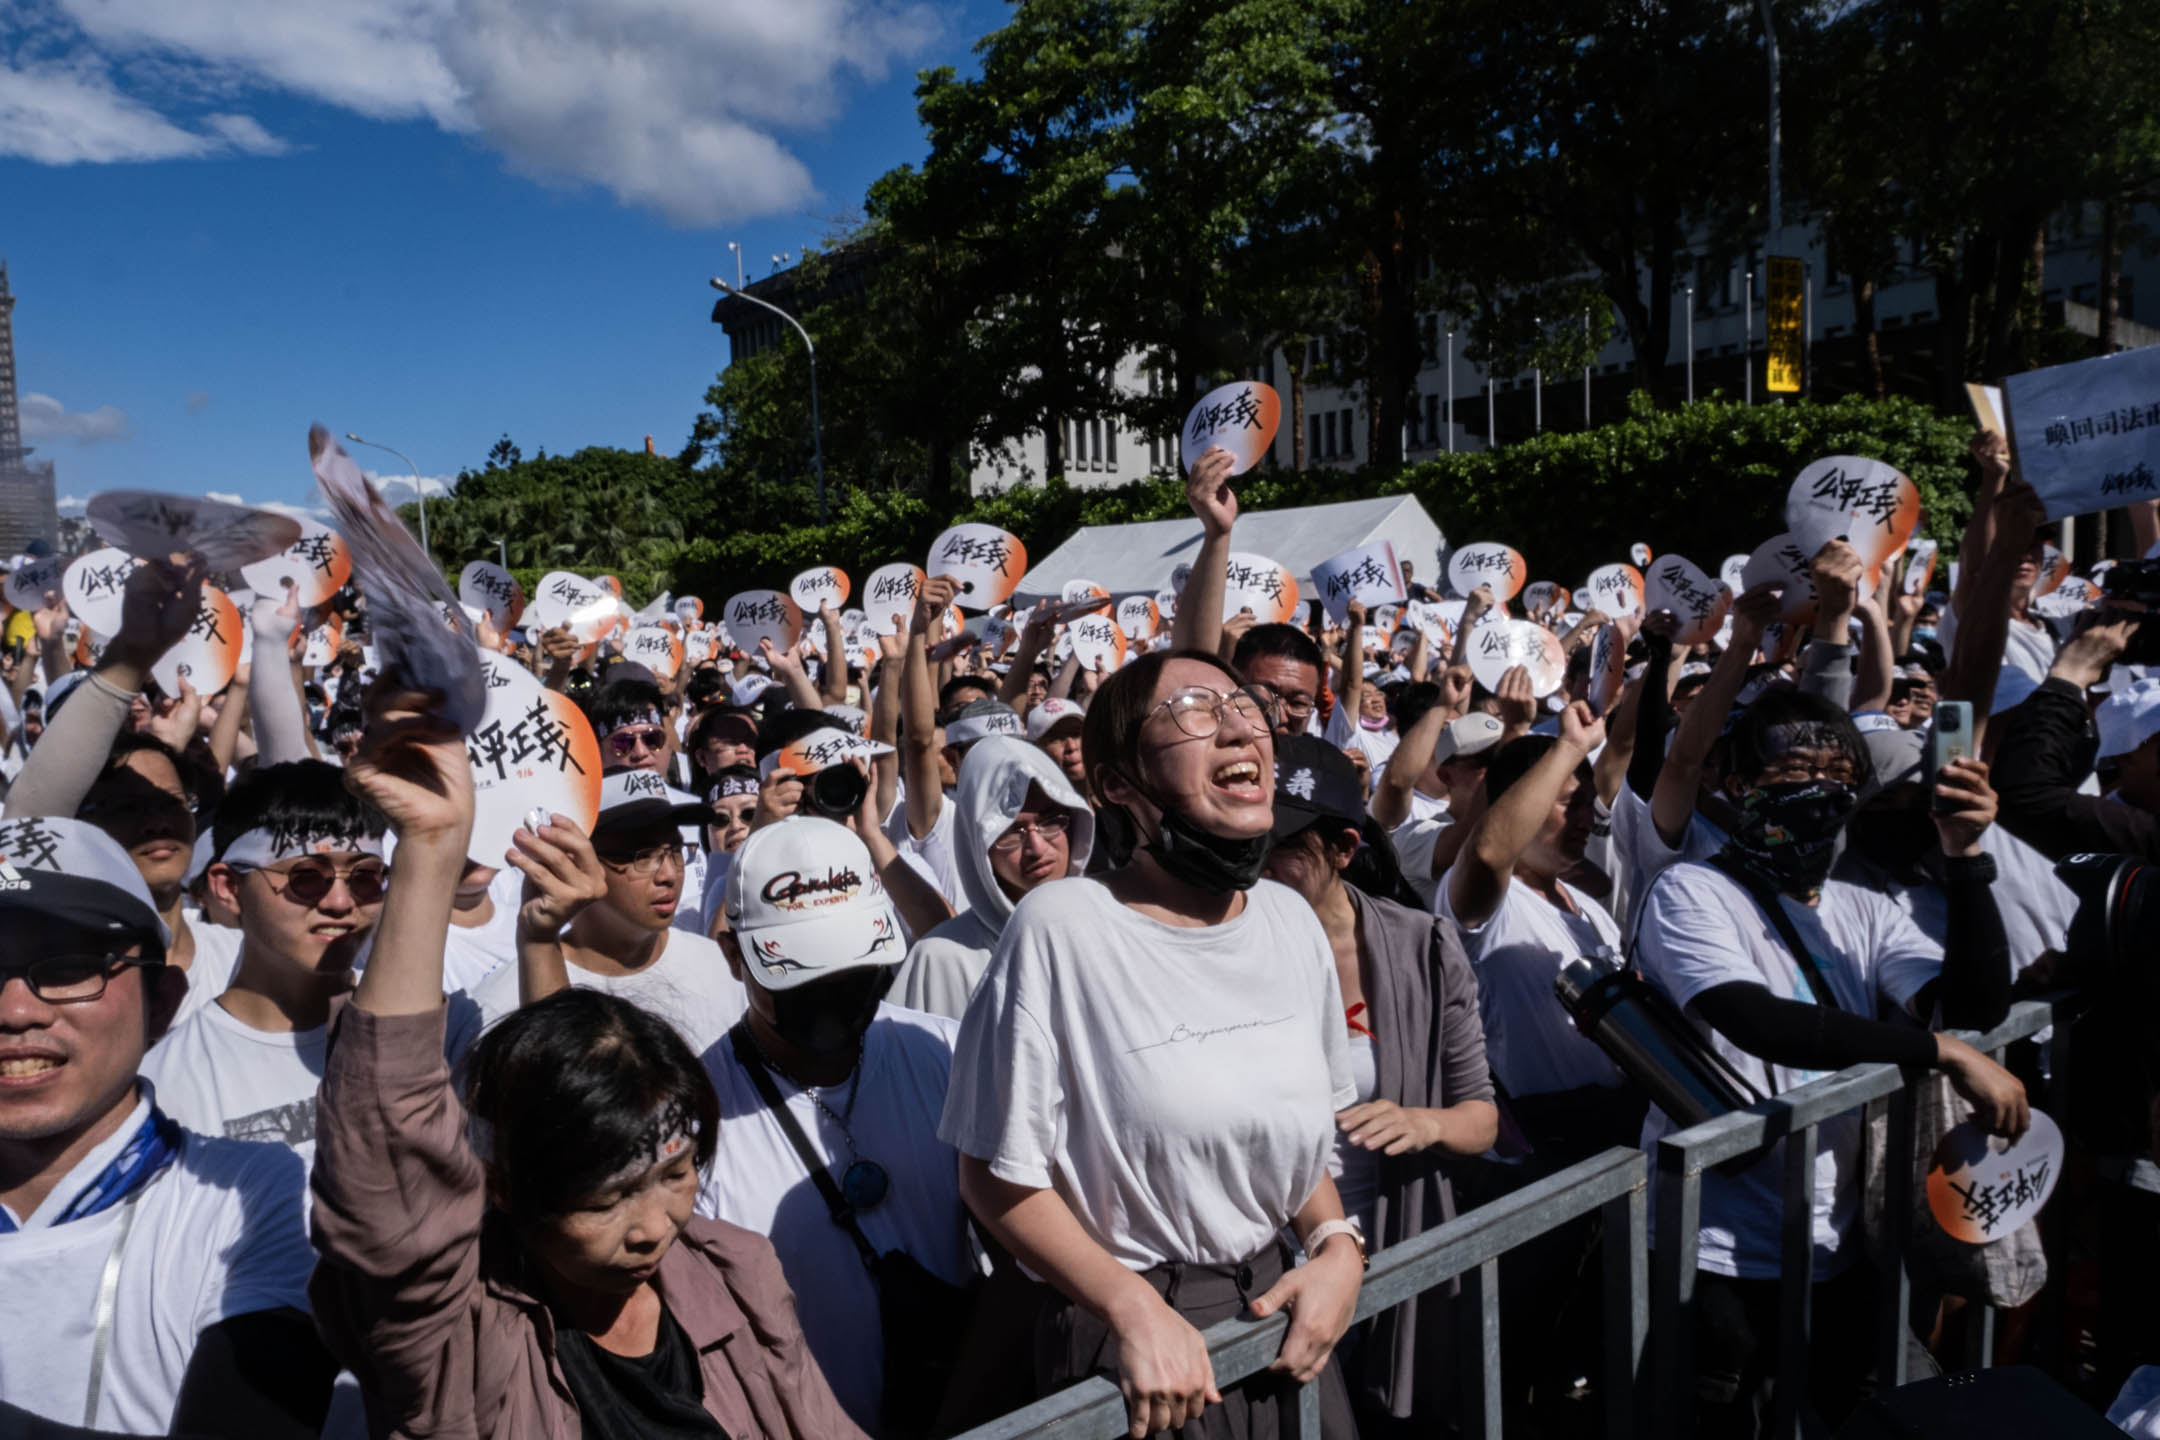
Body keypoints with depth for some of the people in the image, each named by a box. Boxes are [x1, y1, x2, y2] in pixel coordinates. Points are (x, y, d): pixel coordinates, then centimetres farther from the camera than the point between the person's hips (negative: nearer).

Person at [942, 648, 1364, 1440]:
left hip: (1282, 1319, 5)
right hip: (1131, 1343, -5)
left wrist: (1339, 1247, -5)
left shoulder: (1292, 919, -2)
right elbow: (1000, 1177, -14)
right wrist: (1136, 1312, -19)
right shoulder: (1061, 927, -20)